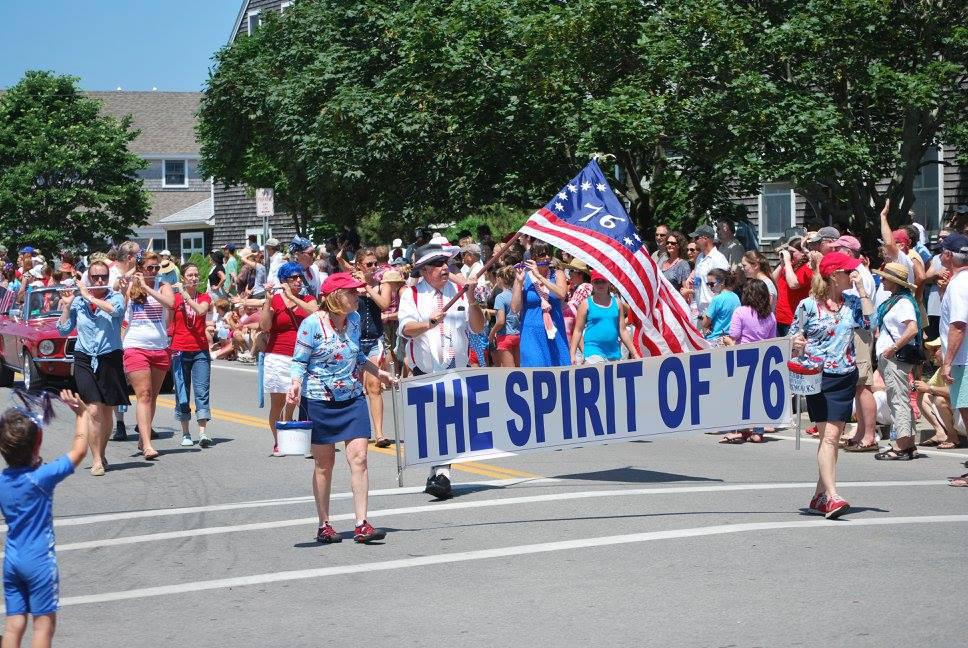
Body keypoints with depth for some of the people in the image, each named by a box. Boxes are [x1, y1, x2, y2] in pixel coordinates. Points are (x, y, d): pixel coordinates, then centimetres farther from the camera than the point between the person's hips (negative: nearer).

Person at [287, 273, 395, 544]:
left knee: (359, 457, -8)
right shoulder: (312, 324, -14)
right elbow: (299, 362, -10)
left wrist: (378, 372, 24)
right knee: (324, 465, 5)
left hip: (352, 398, 5)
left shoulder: (354, 318, 5)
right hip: (320, 402, -5)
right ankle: (324, 526, 16)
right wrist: (296, 385, -27)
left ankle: (362, 525, -8)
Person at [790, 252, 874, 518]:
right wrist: (796, 345, -21)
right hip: (819, 377, -5)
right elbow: (794, 337, 2)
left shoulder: (851, 302, 8)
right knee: (829, 436, -14)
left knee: (834, 437, 7)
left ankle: (820, 496, 15)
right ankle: (831, 497, -20)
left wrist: (861, 289, -6)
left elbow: (870, 321, -7)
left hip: (845, 377, 5)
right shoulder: (808, 305, -4)